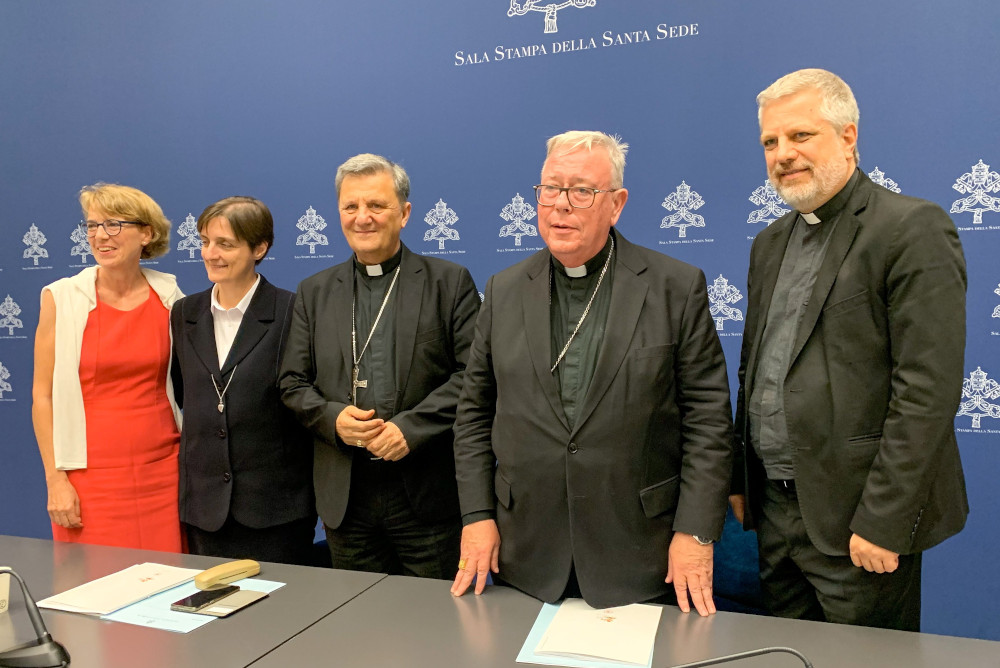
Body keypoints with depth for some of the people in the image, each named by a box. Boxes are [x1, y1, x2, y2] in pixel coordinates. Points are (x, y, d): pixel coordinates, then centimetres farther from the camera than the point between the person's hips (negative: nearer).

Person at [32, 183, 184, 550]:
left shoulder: (169, 295, 2)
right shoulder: (61, 298, -2)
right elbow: (43, 396, 0)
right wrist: (55, 479, -4)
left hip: (163, 471, 2)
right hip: (92, 475, -1)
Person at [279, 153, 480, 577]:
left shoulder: (450, 282, 0)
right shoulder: (315, 292, 11)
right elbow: (293, 383, 10)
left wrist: (411, 426, -17)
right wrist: (332, 417, -10)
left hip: (427, 495, -3)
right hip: (345, 497, 3)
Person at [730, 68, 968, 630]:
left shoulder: (914, 228, -11)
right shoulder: (771, 242, 12)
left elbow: (929, 388, -18)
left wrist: (883, 521, -19)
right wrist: (741, 478, 12)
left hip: (857, 519, -6)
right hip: (775, 508, 7)